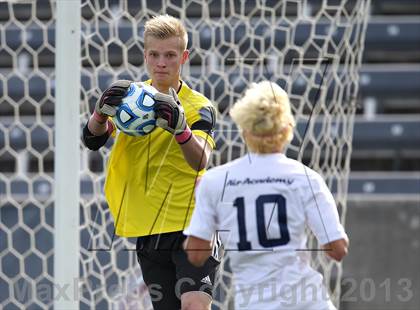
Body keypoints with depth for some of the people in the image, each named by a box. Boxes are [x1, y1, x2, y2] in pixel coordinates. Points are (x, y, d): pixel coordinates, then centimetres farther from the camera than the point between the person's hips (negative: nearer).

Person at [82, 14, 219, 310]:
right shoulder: (132, 95, 6)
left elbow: (199, 161, -21)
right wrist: (102, 111, -28)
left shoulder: (199, 107, -5)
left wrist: (180, 127, -40)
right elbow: (93, 139, -7)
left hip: (191, 224, -4)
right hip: (148, 231, 4)